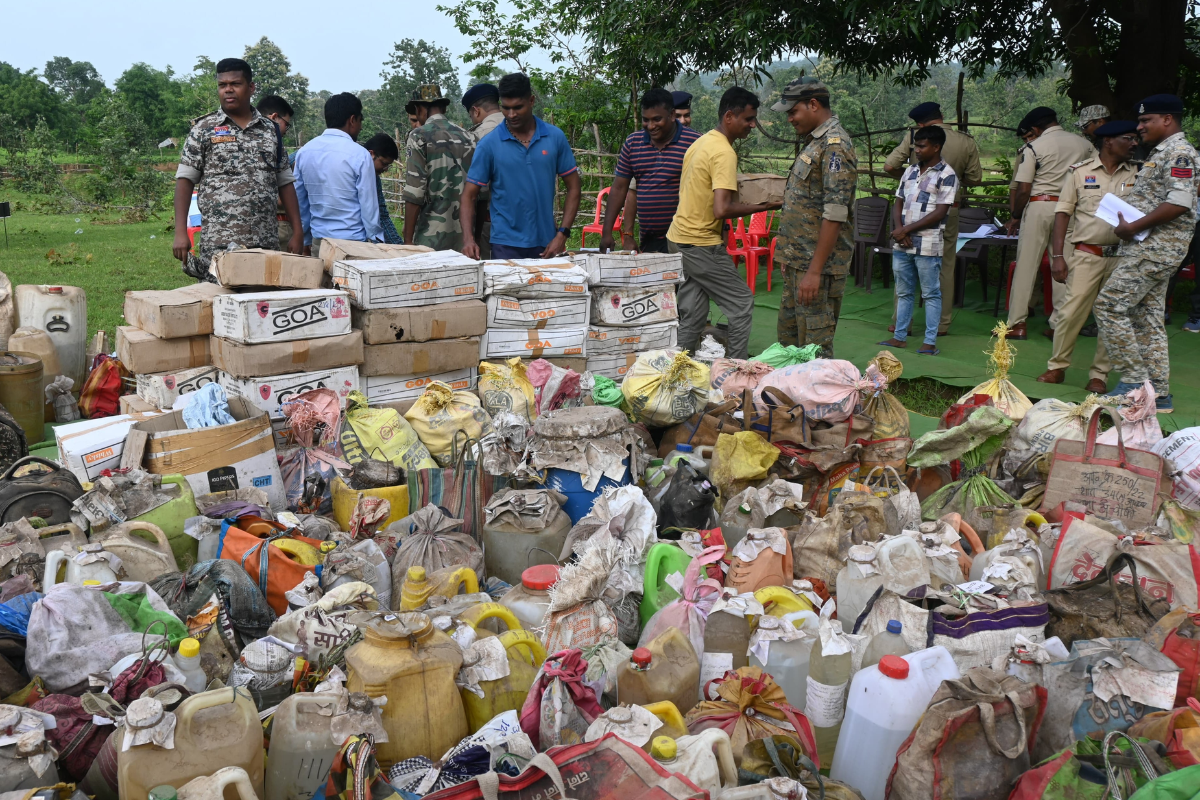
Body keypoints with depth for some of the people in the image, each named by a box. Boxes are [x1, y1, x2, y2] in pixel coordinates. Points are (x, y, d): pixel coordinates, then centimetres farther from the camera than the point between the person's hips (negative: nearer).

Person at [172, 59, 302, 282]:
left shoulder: (270, 130, 13)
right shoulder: (204, 129, 6)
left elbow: (285, 183, 14)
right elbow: (185, 179, 3)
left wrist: (297, 232, 6)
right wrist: (180, 233, -7)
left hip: (266, 242, 3)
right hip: (219, 244, -2)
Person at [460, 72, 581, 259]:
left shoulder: (555, 137, 2)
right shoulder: (489, 144, -2)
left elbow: (573, 188, 6)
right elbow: (469, 195, -1)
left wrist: (562, 234, -4)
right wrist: (468, 239, -16)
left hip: (546, 245, 2)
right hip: (506, 245, -2)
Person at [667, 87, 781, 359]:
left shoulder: (701, 142, 12)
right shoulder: (725, 153, -19)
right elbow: (721, 210, -27)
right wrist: (762, 206, -16)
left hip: (678, 238, 9)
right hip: (701, 245, -9)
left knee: (692, 312, 14)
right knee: (741, 303, 2)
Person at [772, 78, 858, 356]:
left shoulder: (835, 145, -15)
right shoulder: (814, 142, 16)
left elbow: (834, 215, -22)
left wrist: (814, 271, -24)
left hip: (818, 265, -10)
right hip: (798, 262, 10)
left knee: (815, 347, -4)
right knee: (787, 338, 16)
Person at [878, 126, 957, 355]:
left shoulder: (946, 175, -7)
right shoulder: (910, 171, 13)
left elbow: (940, 212, -13)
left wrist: (906, 229, -14)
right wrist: (898, 230, -5)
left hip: (928, 245, -6)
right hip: (902, 243, 6)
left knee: (931, 294, 2)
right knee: (903, 292, 13)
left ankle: (930, 342, 5)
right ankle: (899, 336, 21)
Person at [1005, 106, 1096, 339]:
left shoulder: (1034, 147, -6)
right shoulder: (1084, 144, 7)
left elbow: (1023, 190, -8)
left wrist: (1015, 217, 4)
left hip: (1040, 206, -4)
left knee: (1026, 265, 2)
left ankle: (1017, 324, 2)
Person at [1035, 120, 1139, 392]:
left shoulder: (1136, 175, 9)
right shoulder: (1080, 172, 3)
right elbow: (1063, 212, 1)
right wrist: (1058, 255, -5)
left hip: (1121, 256, 2)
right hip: (1087, 254, -2)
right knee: (1071, 311, -5)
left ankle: (1099, 375, 12)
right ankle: (1057, 366, 11)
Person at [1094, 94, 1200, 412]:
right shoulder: (1161, 153, 21)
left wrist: (1133, 228, -20)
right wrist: (1130, 226, 10)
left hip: (1153, 249, -10)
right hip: (1151, 248, 10)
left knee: (1109, 306, -12)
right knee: (1148, 318, 10)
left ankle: (1134, 379, -6)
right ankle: (1158, 393, 14)